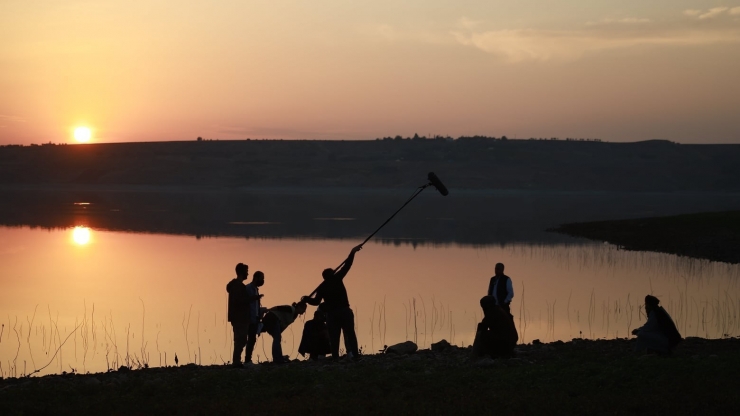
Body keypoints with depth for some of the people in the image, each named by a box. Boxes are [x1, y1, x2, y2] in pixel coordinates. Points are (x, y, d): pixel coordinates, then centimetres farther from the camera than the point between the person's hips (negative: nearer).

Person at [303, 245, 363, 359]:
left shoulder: (322, 287, 7)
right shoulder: (337, 279, 1)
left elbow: (316, 301, 5)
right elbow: (347, 266, 1)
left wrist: (306, 299, 22)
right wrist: (352, 252, 8)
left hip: (331, 314, 2)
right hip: (345, 311, -2)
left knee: (334, 337, 3)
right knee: (350, 333, 0)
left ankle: (335, 357, -3)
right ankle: (354, 353, -9)